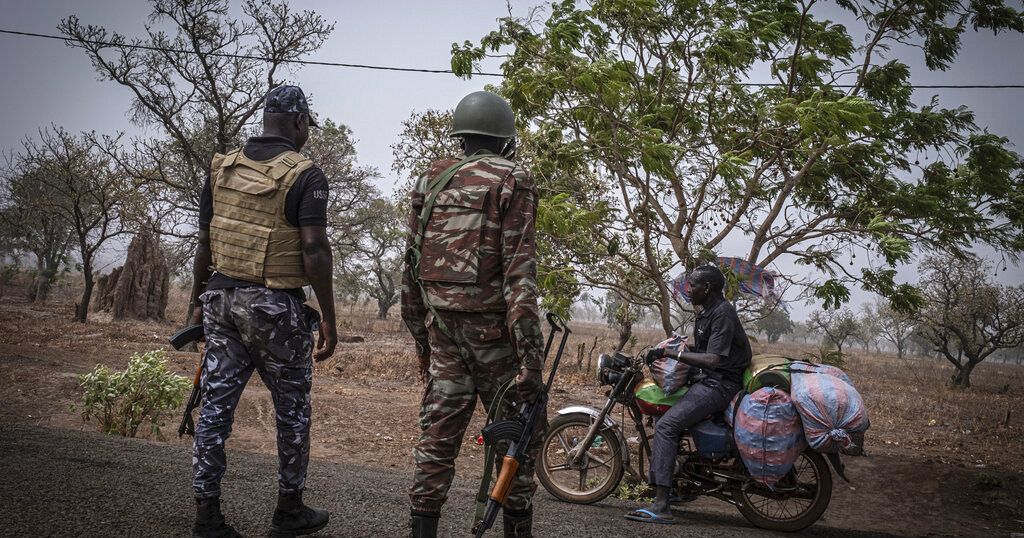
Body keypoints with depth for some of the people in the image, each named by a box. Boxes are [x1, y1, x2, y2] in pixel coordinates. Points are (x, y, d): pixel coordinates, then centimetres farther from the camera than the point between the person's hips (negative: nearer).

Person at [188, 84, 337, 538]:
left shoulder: (222, 168, 7)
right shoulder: (304, 175, -11)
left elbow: (205, 242, 10)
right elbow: (314, 251, -17)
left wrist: (199, 300, 20)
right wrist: (328, 318, -11)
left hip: (222, 297, 5)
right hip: (275, 308, -5)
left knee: (216, 405, 8)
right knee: (292, 409, 10)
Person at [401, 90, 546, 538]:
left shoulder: (431, 181, 11)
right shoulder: (512, 182, -5)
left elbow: (412, 266, 12)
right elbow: (519, 271, -15)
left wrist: (420, 337, 20)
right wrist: (531, 355, -16)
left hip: (441, 326, 5)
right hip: (492, 328, -5)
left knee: (438, 434, 9)